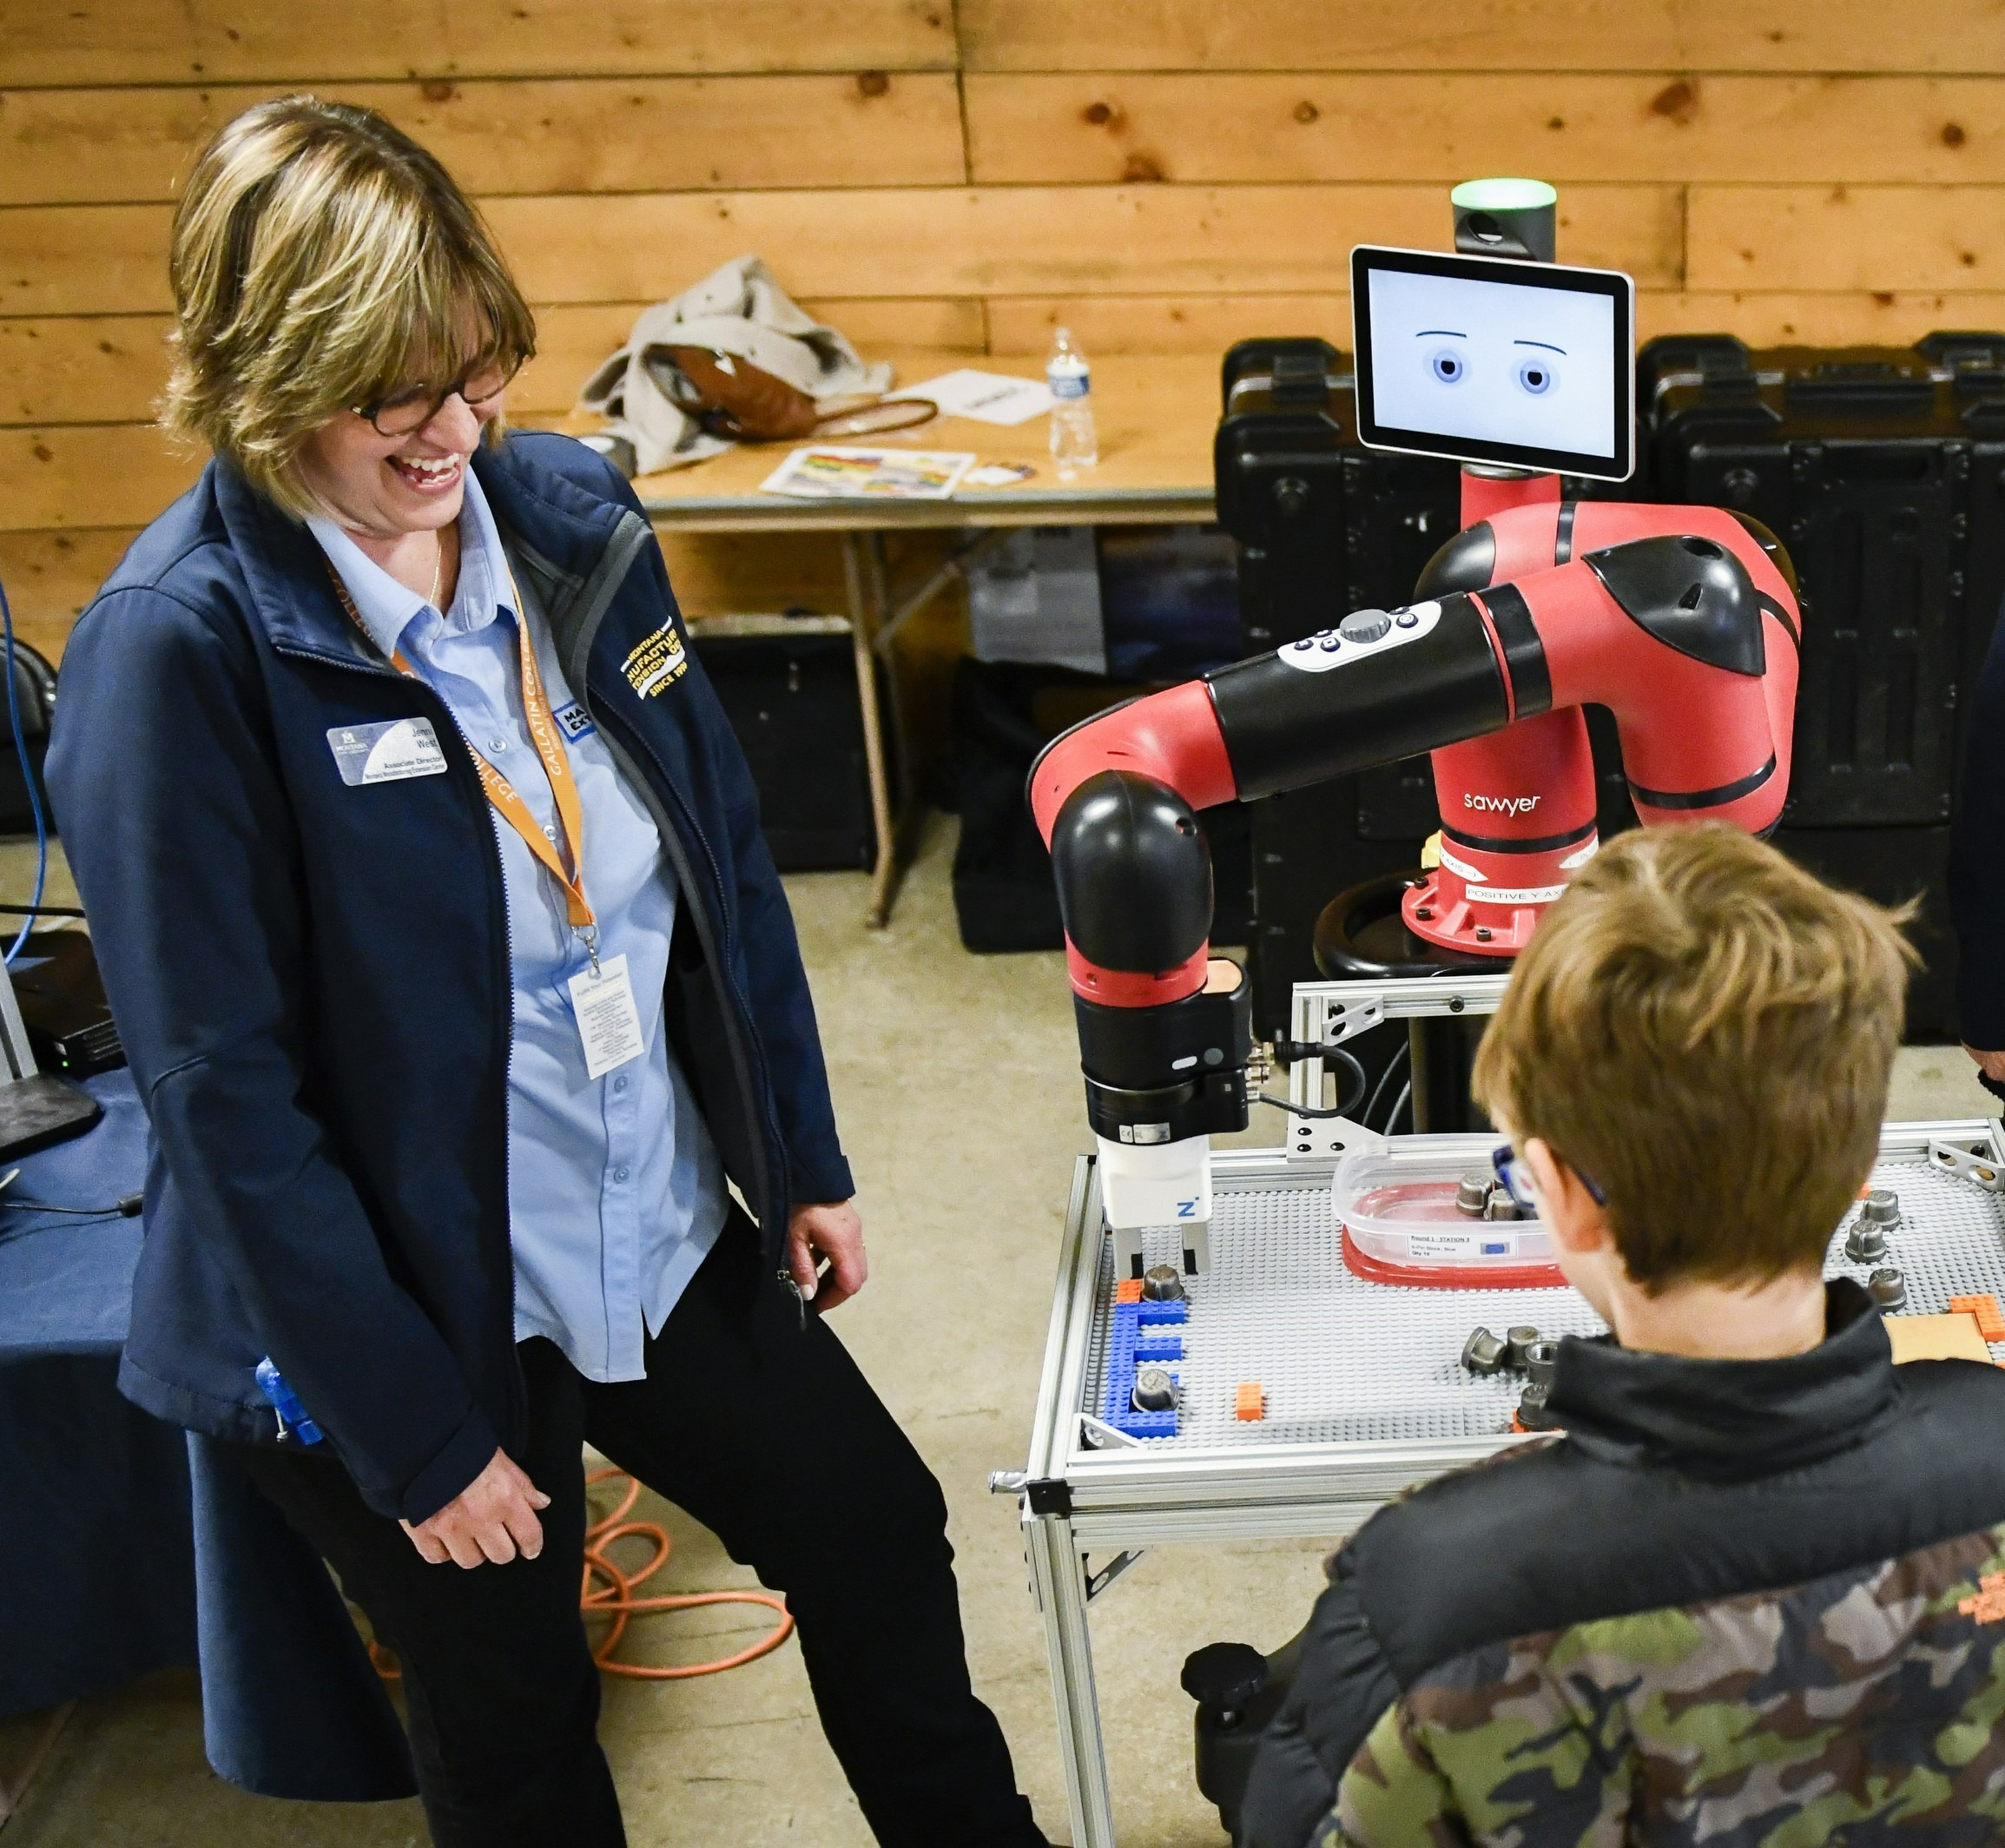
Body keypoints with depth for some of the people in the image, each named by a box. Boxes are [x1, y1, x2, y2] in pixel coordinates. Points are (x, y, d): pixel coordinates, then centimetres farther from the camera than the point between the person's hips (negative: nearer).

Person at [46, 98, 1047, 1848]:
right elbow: (227, 1092, -20)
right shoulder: (178, 646, -22)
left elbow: (725, 850, 6)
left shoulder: (568, 510, -5)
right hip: (405, 1309, -5)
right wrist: (415, 1437, -16)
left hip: (666, 1237, 6)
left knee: (880, 1537, 21)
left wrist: (803, 1157, 10)